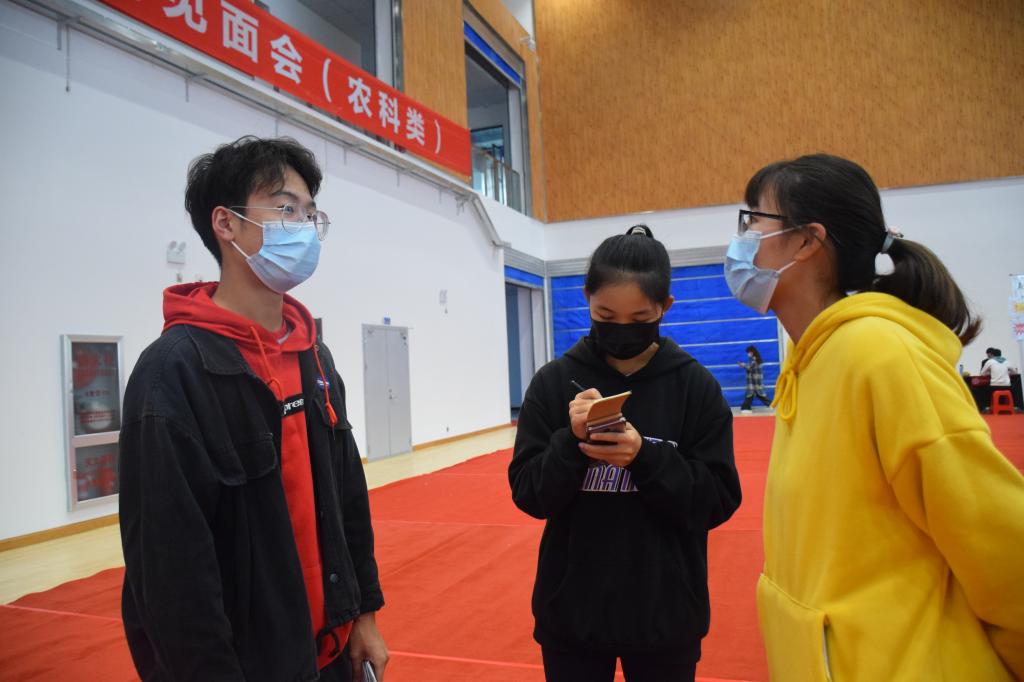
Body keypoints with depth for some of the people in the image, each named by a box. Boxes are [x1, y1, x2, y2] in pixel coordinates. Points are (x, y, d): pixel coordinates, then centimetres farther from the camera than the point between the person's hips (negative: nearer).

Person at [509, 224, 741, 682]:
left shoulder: (696, 386, -6)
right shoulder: (554, 382, -5)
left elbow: (719, 501, -7)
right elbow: (529, 495, -5)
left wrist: (645, 457, -22)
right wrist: (571, 441, -22)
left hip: (664, 613, 0)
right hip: (571, 610, 1)